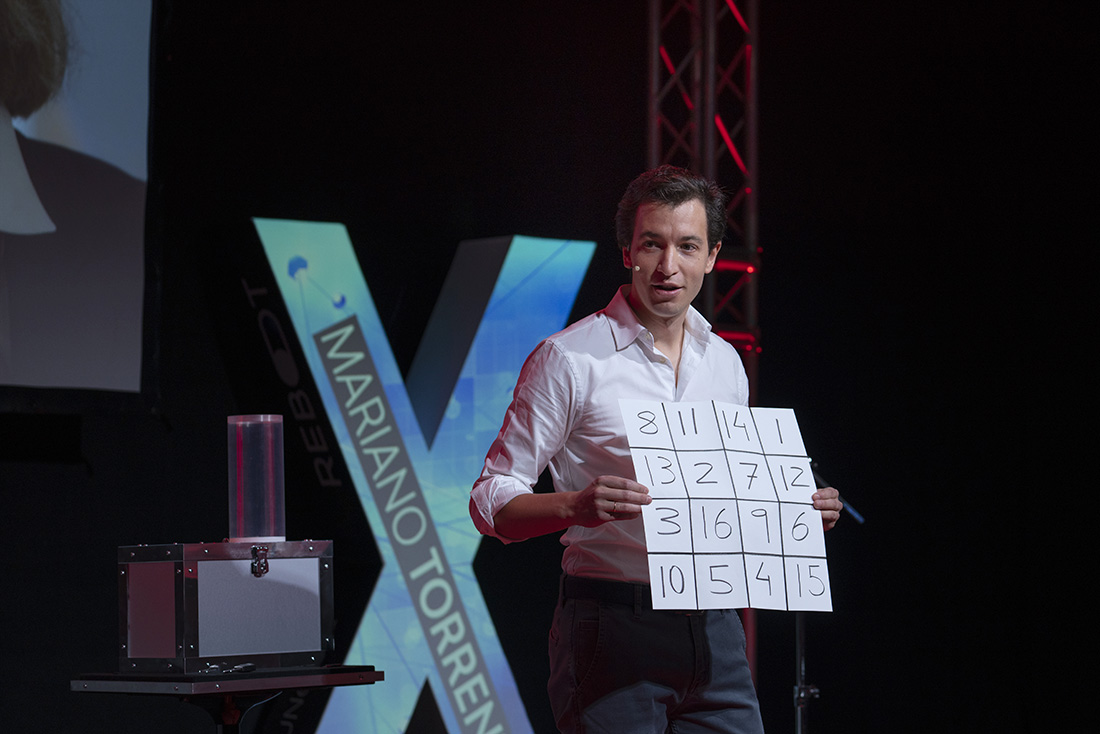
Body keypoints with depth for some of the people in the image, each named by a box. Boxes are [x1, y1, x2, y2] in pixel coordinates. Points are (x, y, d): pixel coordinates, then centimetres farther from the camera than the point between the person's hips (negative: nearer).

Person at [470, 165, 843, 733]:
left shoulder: (725, 363, 14)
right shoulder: (569, 360, -5)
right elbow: (491, 502, -7)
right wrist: (575, 506, -26)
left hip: (713, 627, 5)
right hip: (613, 629, -5)